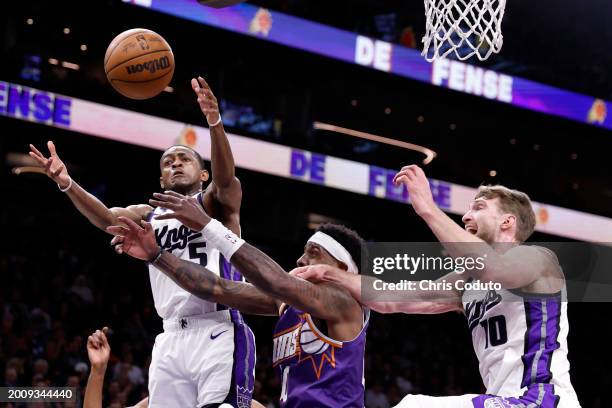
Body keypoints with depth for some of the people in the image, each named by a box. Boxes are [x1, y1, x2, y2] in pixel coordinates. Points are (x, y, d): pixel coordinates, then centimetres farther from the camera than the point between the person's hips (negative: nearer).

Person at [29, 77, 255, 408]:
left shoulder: (216, 203, 8)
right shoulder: (149, 216, 20)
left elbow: (226, 177, -15)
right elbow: (106, 218, 1)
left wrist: (215, 123, -36)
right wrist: (66, 184, -19)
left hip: (220, 334, -5)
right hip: (171, 339, 5)